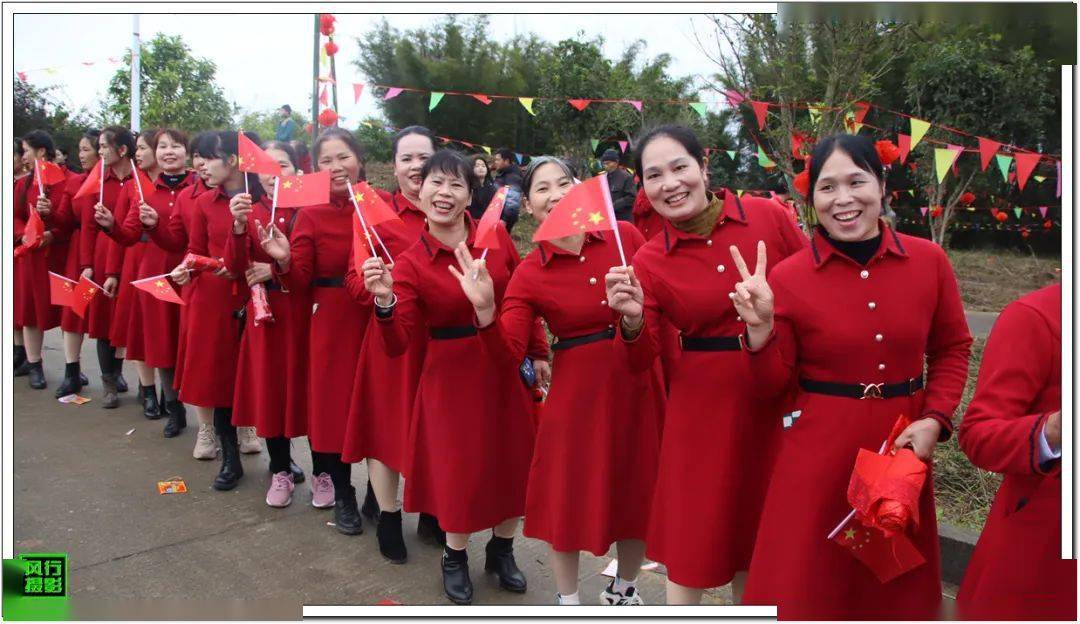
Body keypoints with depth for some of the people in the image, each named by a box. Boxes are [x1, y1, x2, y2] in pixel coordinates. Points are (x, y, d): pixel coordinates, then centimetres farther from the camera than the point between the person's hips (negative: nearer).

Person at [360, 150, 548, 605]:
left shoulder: (497, 237, -3)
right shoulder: (410, 264, -8)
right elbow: (396, 345, -15)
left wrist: (539, 354, 5)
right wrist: (384, 303, -32)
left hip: (505, 369, 3)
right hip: (451, 377, -2)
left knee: (515, 464, 12)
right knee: (460, 468, 7)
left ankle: (502, 550, 39)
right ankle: (455, 557, 35)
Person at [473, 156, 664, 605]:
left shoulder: (625, 236, -4)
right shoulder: (529, 273, -7)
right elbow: (510, 351, -15)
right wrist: (485, 310, -30)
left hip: (639, 384, 2)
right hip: (577, 392, -2)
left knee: (639, 492, 17)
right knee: (571, 496, 11)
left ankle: (623, 591, 44)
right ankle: (568, 603, 36)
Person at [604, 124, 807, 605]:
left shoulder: (768, 217, -7)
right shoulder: (647, 263, -6)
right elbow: (641, 360, -5)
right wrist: (633, 319, -24)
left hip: (777, 403, 2)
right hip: (703, 407, -1)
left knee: (759, 529, 18)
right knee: (694, 534, 9)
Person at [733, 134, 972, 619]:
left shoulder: (929, 261, -2)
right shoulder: (788, 278, -10)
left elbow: (952, 348, 11)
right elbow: (769, 386, -5)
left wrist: (935, 420, -3)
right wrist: (760, 328, -22)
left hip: (904, 448, 3)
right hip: (819, 452, -3)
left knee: (897, 587, 19)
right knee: (809, 582, 9)